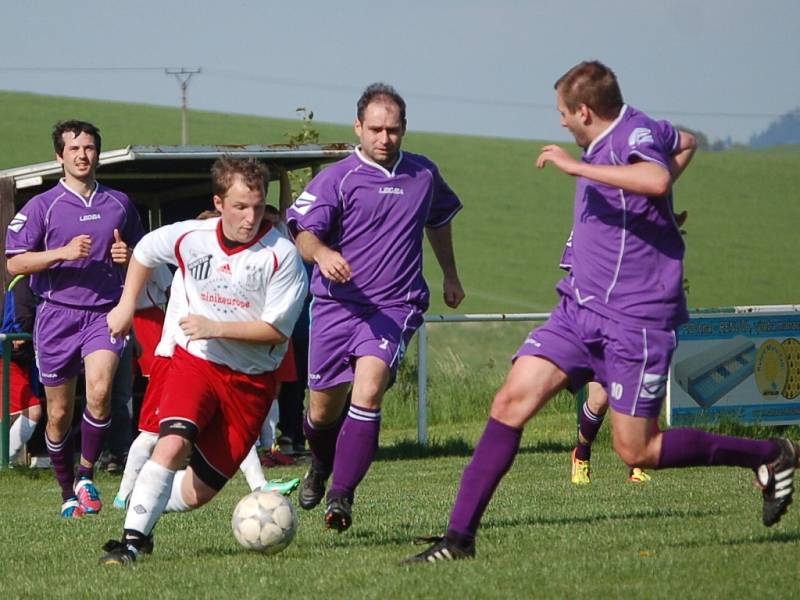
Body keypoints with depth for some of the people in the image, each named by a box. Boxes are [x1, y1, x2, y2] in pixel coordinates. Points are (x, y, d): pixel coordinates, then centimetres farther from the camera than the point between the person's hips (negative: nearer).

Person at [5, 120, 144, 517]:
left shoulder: (119, 204, 11)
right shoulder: (42, 206, 1)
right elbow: (15, 263, -5)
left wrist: (127, 256, 0)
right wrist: (64, 253, -16)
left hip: (104, 312, 1)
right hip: (57, 315, -1)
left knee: (100, 390, -24)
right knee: (59, 413, 3)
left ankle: (86, 475, -6)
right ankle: (68, 493, 20)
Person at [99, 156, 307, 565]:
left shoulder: (281, 255, -15)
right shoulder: (189, 238, -5)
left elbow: (277, 329, -16)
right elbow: (144, 252, 18)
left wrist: (215, 328, -23)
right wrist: (126, 306, 14)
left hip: (251, 379, 0)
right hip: (194, 361, 0)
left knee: (200, 491, 2)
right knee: (173, 443, -27)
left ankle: (147, 506, 31)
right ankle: (134, 538, -23)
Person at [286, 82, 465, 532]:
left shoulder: (424, 175, 9)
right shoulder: (336, 179, -3)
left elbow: (439, 220, 30)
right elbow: (303, 232, -13)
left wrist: (450, 276, 33)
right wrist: (322, 254, -35)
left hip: (395, 306, 0)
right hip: (336, 304, 0)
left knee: (368, 391, -23)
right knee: (324, 410, 7)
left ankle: (342, 496, -18)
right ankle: (322, 465, 43)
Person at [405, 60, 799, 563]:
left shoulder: (636, 135, -15)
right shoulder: (611, 140, 12)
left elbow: (658, 179, -40)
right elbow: (686, 143, 31)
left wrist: (576, 166, -34)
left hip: (636, 321, -8)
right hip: (581, 309, 8)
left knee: (637, 451, -3)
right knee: (512, 401, -7)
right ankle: (459, 536, -8)